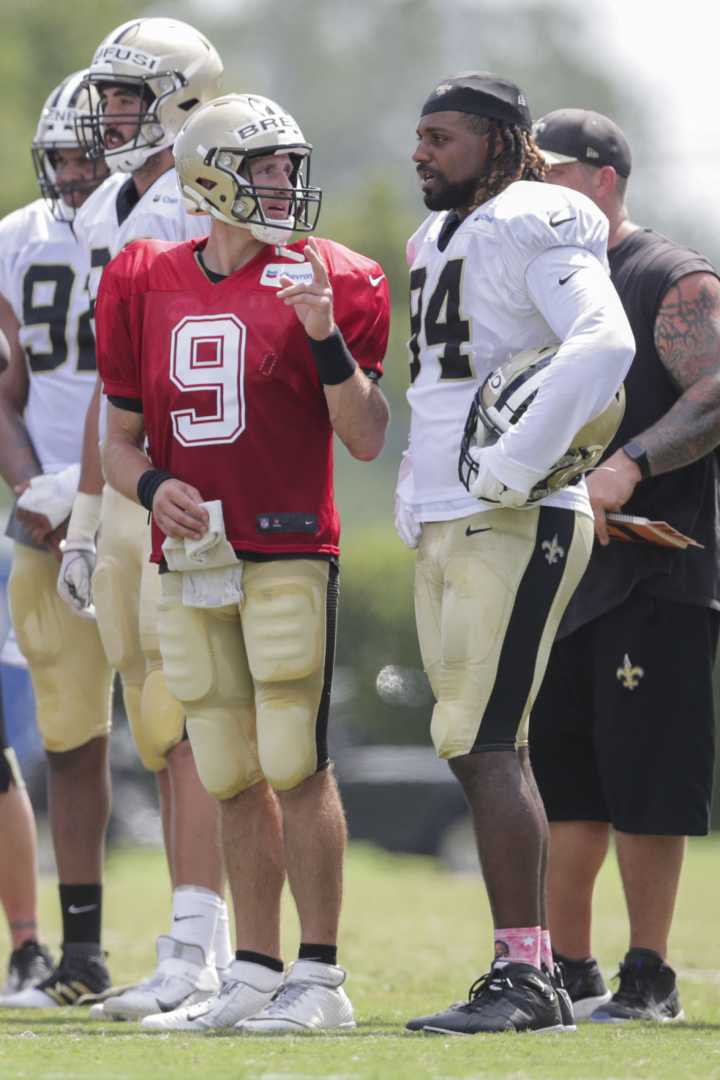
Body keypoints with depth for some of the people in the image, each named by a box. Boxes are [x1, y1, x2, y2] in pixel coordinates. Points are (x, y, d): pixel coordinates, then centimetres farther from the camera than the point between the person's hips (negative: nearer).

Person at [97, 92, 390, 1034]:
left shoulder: (327, 283, -2)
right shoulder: (147, 286, 8)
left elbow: (367, 440, -5)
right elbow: (120, 438, 14)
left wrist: (326, 337, -17)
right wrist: (152, 486, -6)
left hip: (290, 550, -4)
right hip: (189, 561, 4)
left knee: (296, 765, -9)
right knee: (234, 778, 9)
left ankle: (319, 980, -4)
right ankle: (255, 979, 15)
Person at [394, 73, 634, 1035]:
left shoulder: (537, 232, -10)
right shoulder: (438, 241, 18)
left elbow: (602, 344, -26)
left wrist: (514, 467, -26)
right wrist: (419, 496, 18)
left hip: (517, 524, -9)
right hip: (443, 527, 9)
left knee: (487, 744, -13)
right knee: (477, 749, 9)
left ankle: (523, 976, -12)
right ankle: (532, 977, 12)